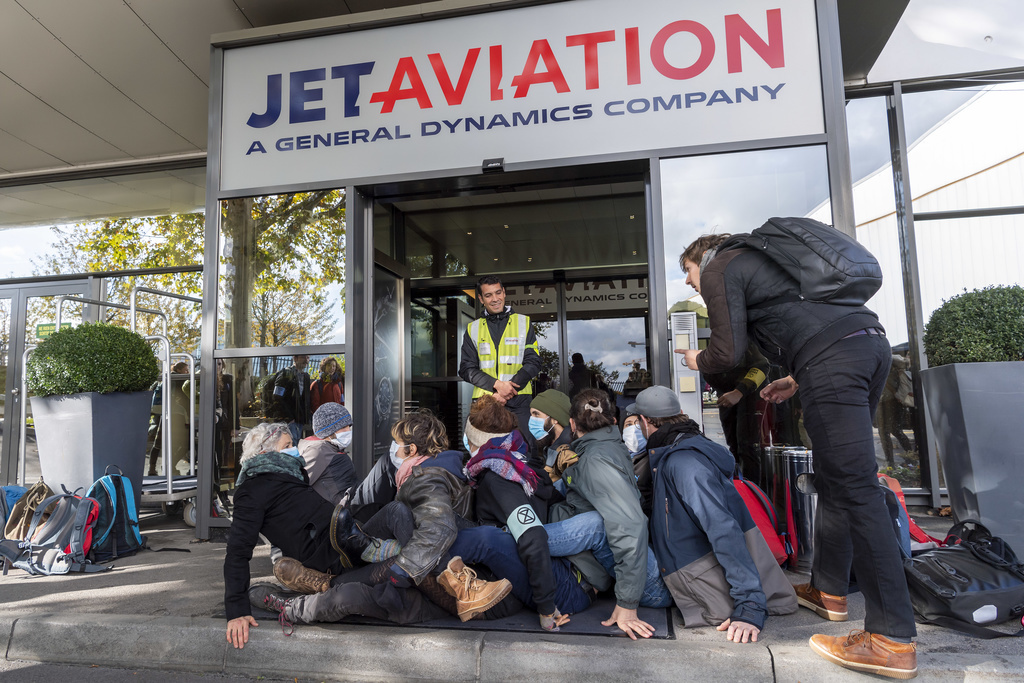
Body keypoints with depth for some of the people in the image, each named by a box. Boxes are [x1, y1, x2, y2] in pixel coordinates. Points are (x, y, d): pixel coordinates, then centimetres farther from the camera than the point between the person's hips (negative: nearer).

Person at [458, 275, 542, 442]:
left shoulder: (523, 323, 10)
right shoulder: (473, 329, 13)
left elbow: (533, 362, 2)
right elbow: (466, 369, 6)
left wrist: (504, 394, -9)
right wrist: (497, 385, -12)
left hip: (518, 403, -1)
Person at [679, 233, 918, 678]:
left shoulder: (719, 270, 6)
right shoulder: (759, 258, 32)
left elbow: (727, 352, -2)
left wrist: (698, 361, 19)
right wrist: (796, 380, 30)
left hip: (831, 358, -10)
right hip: (872, 340, 10)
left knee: (853, 486, -10)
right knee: (833, 475, 16)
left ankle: (893, 641, -7)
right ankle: (828, 590, 26)